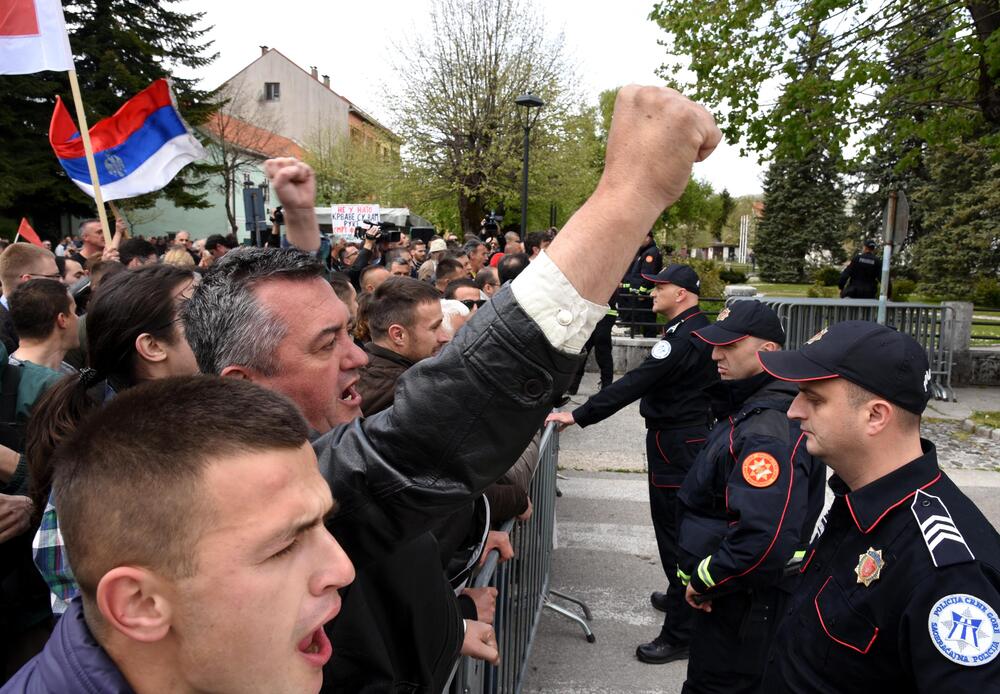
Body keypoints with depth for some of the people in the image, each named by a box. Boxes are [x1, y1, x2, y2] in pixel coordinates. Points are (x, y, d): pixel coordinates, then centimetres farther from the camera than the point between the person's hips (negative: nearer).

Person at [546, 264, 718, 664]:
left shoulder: (684, 338, -23)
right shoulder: (699, 328, 9)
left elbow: (634, 383, -29)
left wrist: (578, 416, -28)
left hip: (674, 443, -11)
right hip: (694, 433, 11)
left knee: (674, 531, -3)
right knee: (681, 525, 23)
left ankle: (679, 634, 8)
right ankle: (682, 597, 42)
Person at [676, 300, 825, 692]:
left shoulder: (769, 433, -28)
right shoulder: (749, 410, 6)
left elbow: (766, 540, -37)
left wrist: (704, 582, -22)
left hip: (744, 607, -10)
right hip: (729, 593, 10)